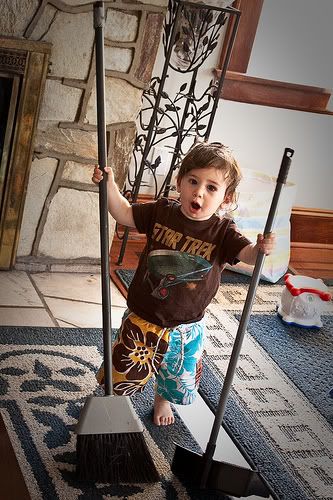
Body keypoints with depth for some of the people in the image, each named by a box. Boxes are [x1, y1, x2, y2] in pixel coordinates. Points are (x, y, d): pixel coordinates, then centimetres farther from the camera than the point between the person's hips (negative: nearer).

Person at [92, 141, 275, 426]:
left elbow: (248, 253, -29)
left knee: (179, 378, 24)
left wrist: (262, 249, -52)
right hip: (142, 317, 0)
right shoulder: (162, 212, -11)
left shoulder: (223, 231, -16)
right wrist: (109, 185, -16)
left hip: (185, 326, 0)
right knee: (125, 371, 15)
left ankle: (163, 398, 59)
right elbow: (125, 213, -1)